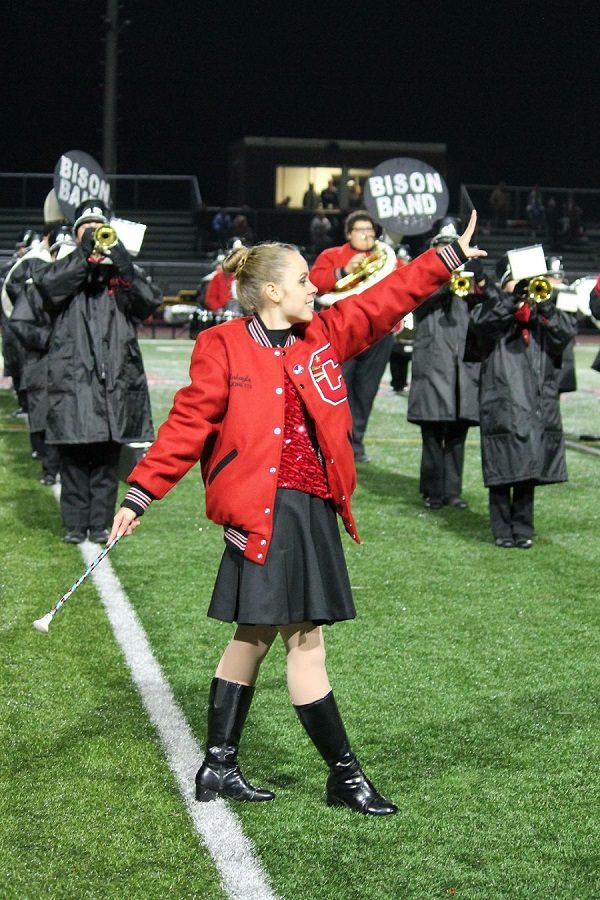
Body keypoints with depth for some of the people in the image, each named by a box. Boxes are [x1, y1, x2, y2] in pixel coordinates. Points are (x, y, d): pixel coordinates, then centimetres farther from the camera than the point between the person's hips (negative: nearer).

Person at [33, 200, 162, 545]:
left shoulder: (123, 272, 13)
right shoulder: (66, 270, 11)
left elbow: (151, 301, -4)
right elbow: (46, 284, -11)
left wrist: (122, 261, -16)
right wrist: (84, 253, -14)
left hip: (115, 377, 1)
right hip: (73, 377, -1)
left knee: (107, 460, 5)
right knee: (75, 457, 1)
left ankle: (102, 523, 12)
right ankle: (75, 524, 8)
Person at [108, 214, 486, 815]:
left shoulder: (323, 335, 11)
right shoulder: (223, 349, -6)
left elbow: (387, 301, 16)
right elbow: (188, 425, -7)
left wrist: (451, 255, 16)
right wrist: (140, 494, -12)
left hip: (313, 511, 7)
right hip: (266, 511, -7)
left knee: (254, 636, 13)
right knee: (305, 644, -4)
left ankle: (218, 768, 22)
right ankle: (345, 776, 7)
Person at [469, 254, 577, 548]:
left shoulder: (545, 311, 13)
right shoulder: (495, 307, 5)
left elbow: (567, 331, -3)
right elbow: (480, 320, -17)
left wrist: (544, 306, -15)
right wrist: (512, 300, -24)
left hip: (538, 405, 3)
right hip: (502, 405, -3)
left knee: (530, 470, 7)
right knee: (502, 471, 1)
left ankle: (523, 529, 17)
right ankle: (503, 529, 12)